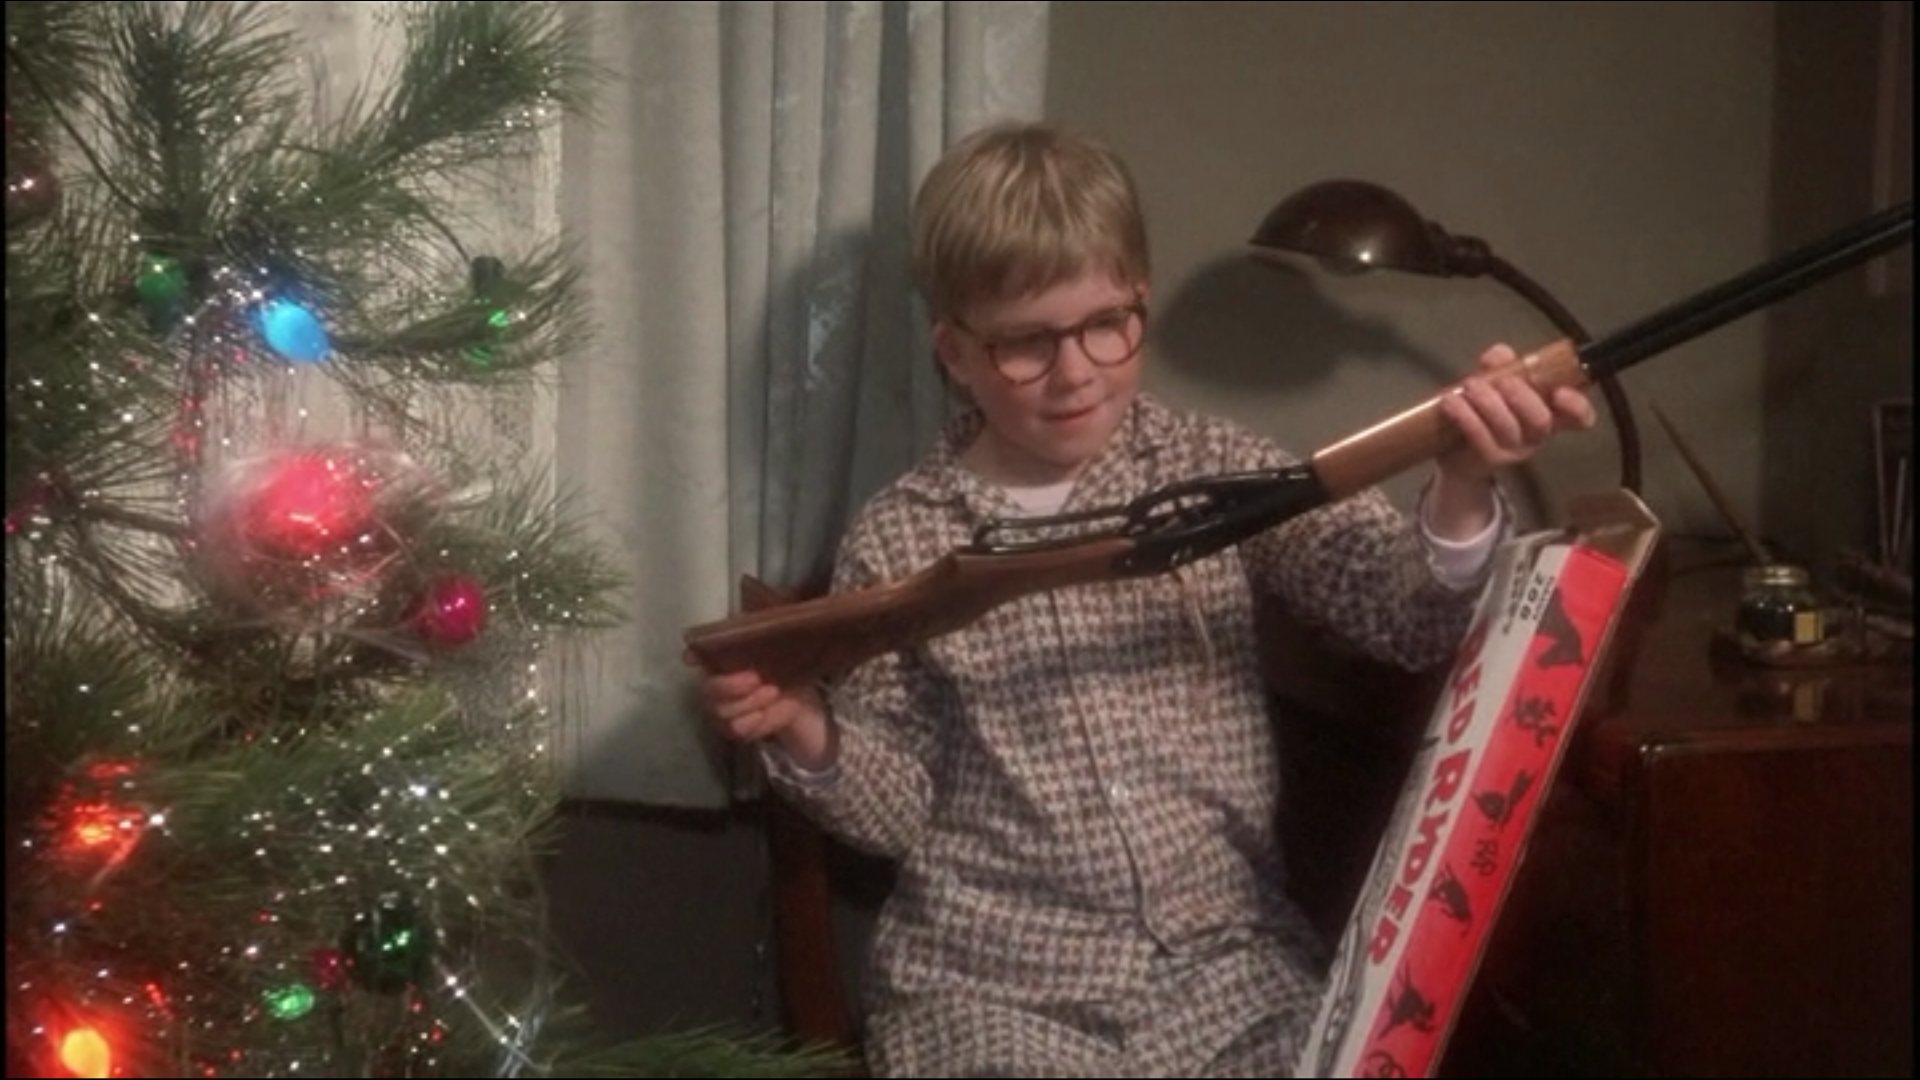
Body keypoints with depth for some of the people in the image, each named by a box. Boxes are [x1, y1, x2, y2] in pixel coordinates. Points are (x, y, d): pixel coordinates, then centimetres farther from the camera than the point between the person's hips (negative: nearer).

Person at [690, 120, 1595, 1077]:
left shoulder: (1214, 472, 1)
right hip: (992, 981, -1)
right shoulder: (896, 543, 0)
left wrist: (1461, 492, -27)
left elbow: (1412, 615, -7)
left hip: (1228, 958, 1)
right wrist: (808, 738, -14)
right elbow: (900, 811, 6)